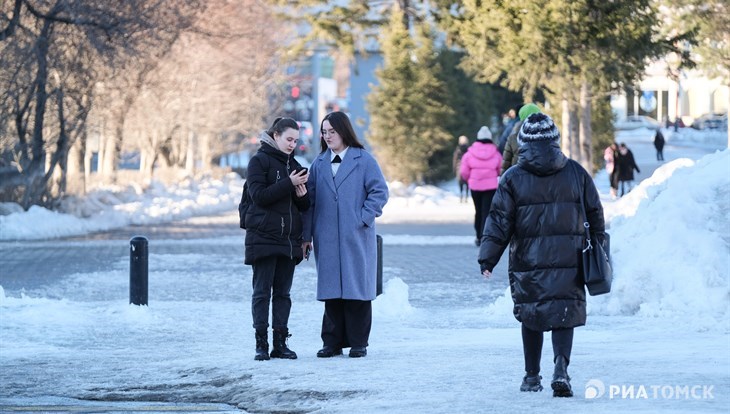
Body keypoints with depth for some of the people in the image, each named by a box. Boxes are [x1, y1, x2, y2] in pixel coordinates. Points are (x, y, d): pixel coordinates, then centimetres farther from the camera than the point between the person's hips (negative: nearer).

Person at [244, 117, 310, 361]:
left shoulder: (294, 166, 16)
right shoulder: (259, 161, -2)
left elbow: (305, 206, 19)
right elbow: (259, 195, -14)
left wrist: (302, 195, -4)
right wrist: (289, 184, -18)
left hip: (289, 239, 6)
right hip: (263, 238, -6)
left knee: (283, 293, 6)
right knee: (262, 292, -4)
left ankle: (280, 343, 8)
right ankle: (261, 343, -4)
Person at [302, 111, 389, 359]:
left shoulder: (363, 160, 0)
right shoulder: (319, 163, 11)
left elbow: (380, 192, -2)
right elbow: (309, 199, 10)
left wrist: (364, 218, -11)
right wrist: (307, 235, 5)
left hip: (356, 238, -3)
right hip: (327, 239, 3)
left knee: (357, 288, 0)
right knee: (331, 291, 4)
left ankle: (358, 342, 6)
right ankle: (332, 342, 9)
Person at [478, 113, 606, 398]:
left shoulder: (513, 178, -2)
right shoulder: (576, 173, 3)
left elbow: (499, 222, -4)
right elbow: (595, 215, 10)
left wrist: (487, 257, 0)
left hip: (528, 262, 0)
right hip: (568, 262, 0)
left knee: (530, 314, 12)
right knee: (564, 314, 1)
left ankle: (532, 376, 18)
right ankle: (561, 369, -20)